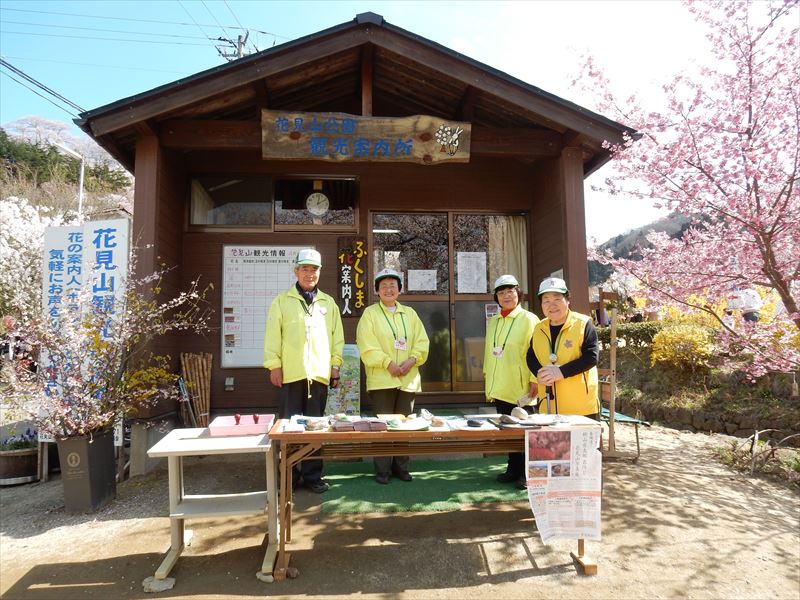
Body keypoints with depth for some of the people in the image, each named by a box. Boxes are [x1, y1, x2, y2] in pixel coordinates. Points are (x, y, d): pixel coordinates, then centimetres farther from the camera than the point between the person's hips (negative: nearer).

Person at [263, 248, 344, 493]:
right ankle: (289, 476, 15)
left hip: (319, 373, 2)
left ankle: (312, 475, 18)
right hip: (290, 373, -2)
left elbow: (337, 337, 12)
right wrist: (274, 365, -7)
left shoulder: (328, 303, 13)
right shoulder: (282, 301, 5)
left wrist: (335, 365, 6)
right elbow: (273, 335, 0)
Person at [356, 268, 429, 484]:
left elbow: (422, 341, 8)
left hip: (408, 379, 4)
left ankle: (401, 467, 21)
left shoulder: (409, 313, 14)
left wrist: (411, 360, -9)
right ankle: (382, 470, 10)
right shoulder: (370, 313, 2)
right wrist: (388, 363, -17)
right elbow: (367, 345, -9)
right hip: (382, 379, -4)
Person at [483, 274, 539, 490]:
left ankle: (526, 473, 15)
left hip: (521, 387, -5)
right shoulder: (493, 321, 12)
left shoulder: (528, 319, -6)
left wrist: (535, 379, -14)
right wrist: (487, 374, 15)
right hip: (500, 387, 6)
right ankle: (513, 469, 24)